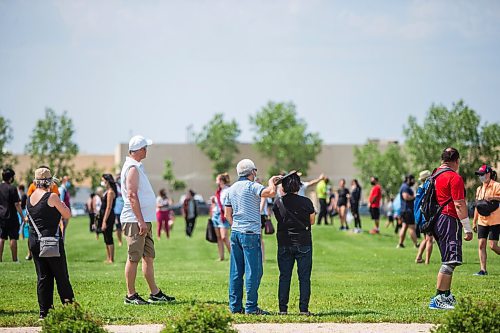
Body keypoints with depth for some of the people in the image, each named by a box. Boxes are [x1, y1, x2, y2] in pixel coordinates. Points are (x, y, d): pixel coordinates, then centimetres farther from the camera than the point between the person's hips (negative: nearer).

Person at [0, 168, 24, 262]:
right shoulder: (12, 188, -12)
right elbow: (17, 204, -12)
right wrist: (22, 216, -6)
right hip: (11, 216, -5)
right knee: (13, 238, 1)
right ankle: (14, 259, 3)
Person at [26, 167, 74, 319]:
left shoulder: (30, 198, 8)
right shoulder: (51, 197, -12)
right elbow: (67, 215, -7)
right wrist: (63, 205, 13)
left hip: (34, 242, 6)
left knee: (42, 276, 8)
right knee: (61, 276, 4)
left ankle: (44, 311, 5)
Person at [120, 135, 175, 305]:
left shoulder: (137, 167, 19)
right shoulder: (132, 168, -13)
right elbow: (132, 195, -21)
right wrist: (140, 221, -23)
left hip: (143, 220, 10)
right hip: (136, 221, -10)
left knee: (148, 257, 12)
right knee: (134, 258, -6)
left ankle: (155, 293, 16)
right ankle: (131, 296, -3)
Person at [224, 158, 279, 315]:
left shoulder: (232, 189, 14)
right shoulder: (252, 186, -9)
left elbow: (228, 214, 17)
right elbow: (271, 192, -23)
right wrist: (271, 181, -4)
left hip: (235, 232, 8)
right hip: (250, 233, -8)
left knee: (236, 271, 9)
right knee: (253, 271, -4)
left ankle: (235, 306, 11)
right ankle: (251, 307, -4)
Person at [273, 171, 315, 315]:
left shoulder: (278, 203, -4)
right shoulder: (306, 202, -9)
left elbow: (279, 220, 5)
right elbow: (312, 221, 2)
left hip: (284, 243, 2)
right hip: (303, 243, -2)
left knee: (284, 276, 8)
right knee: (304, 276, 4)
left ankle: (283, 308, 6)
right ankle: (304, 308, 1)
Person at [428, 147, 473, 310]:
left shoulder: (435, 174, 14)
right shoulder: (455, 177, -12)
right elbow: (459, 204, -16)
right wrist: (468, 229, -14)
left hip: (437, 221, 9)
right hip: (449, 220, -9)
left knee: (448, 261, 18)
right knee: (449, 262, -9)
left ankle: (447, 296, 23)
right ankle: (438, 299, -12)